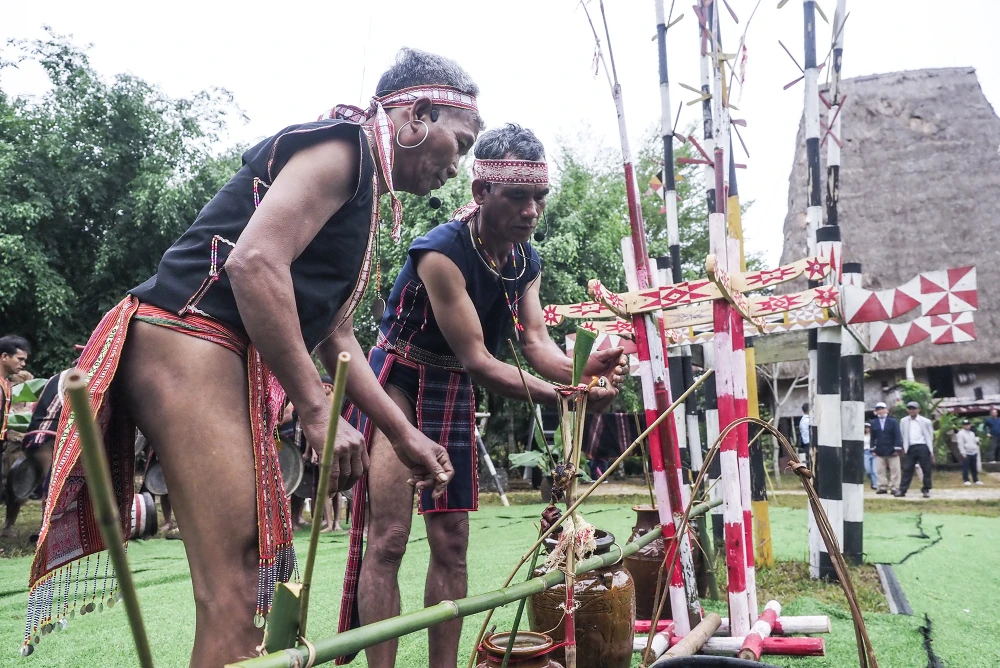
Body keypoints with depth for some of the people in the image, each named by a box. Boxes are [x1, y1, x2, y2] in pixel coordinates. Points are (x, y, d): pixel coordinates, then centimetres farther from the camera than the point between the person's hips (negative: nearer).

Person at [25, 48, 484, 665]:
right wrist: (318, 410, -19)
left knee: (266, 566, 13)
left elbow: (336, 337, 25)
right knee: (233, 590, -13)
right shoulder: (342, 144, -7)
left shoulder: (364, 196, 23)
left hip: (232, 363, 10)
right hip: (188, 343, -10)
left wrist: (407, 436, 23)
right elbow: (255, 261, -23)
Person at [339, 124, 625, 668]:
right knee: (389, 538, -11)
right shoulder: (441, 251, -24)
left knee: (452, 542, 8)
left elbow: (536, 340, -10)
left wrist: (581, 371, -31)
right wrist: (564, 395, -34)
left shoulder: (527, 261, 0)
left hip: (454, 395, 7)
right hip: (397, 383, -7)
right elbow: (477, 360, -27)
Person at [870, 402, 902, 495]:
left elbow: (897, 436, -4)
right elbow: (873, 437, 9)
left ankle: (894, 488, 8)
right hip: (879, 451, 2)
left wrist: (897, 449, -10)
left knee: (894, 470, 2)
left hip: (892, 451, -2)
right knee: (880, 470, 3)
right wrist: (873, 449, 5)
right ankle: (883, 487, 9)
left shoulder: (893, 421, -1)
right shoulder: (874, 423, 5)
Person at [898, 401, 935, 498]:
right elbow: (902, 435, 12)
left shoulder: (925, 421, 0)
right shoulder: (904, 421, 8)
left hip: (923, 447, -2)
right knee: (907, 469, 0)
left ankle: (926, 490, 13)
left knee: (926, 470, 3)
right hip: (910, 448, 2)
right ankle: (902, 490, 0)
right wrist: (904, 449, 9)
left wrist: (931, 452, 0)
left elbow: (930, 437, 3)